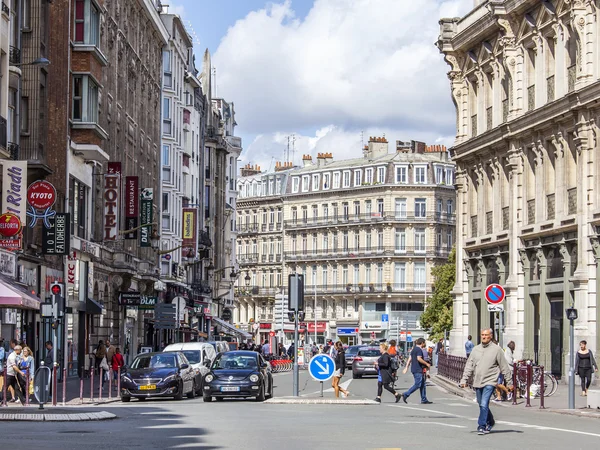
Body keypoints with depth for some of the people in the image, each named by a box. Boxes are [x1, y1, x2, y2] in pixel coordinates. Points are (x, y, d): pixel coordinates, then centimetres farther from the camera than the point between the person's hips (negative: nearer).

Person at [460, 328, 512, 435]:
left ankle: (481, 426, -10)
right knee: (481, 405, 15)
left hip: (490, 382, -5)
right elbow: (469, 365, 10)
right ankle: (490, 422, 37)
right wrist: (464, 379, 3)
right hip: (477, 382, 5)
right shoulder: (476, 349, 9)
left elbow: (504, 367, 1)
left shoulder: (496, 349, -2)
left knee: (484, 404, -16)